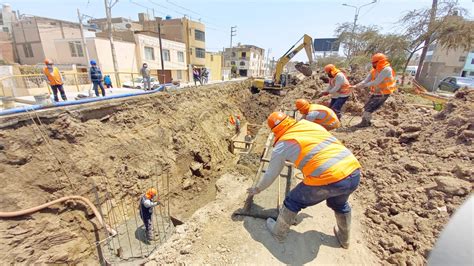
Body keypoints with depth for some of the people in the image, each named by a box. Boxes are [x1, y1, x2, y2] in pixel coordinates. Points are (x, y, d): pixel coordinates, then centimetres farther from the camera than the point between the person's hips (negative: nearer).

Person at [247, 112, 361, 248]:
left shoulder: (282, 145, 4)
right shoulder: (311, 124, 16)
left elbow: (271, 174, 14)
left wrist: (257, 188, 32)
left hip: (328, 179, -6)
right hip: (354, 172, 7)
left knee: (292, 201, 19)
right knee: (339, 203, 37)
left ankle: (279, 232, 40)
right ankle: (344, 238, 58)